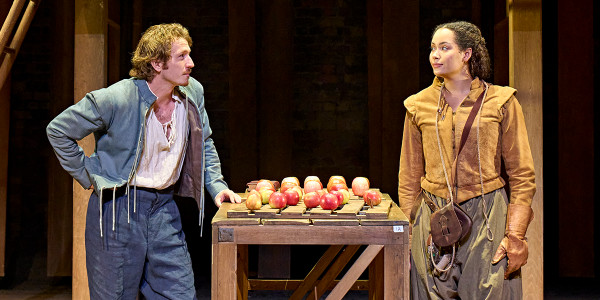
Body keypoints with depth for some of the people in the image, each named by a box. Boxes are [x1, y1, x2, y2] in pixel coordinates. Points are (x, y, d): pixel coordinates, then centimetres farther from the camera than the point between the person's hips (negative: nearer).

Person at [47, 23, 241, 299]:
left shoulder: (193, 93, 0)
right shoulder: (115, 99, -17)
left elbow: (204, 143, 17)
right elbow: (58, 131, -5)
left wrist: (216, 185, 5)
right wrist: (88, 177, -3)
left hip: (164, 208, 5)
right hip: (118, 208, -5)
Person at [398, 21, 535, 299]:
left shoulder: (501, 102, 0)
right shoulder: (419, 106, 7)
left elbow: (522, 176, 1)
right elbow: (409, 178, 12)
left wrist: (515, 235, -7)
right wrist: (408, 236, 7)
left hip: (486, 219, -2)